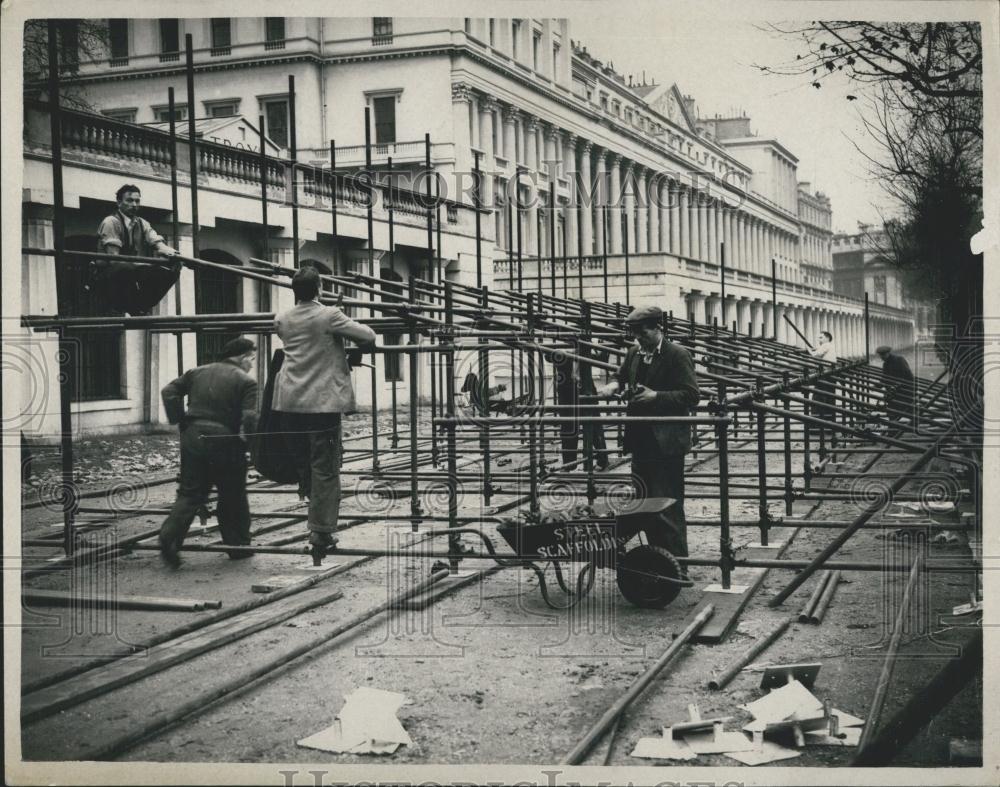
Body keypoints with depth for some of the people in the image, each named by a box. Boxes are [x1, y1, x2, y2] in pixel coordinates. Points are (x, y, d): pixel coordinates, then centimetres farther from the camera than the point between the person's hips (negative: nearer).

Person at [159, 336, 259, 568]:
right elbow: (250, 418, -14)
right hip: (224, 442, -4)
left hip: (192, 438, 4)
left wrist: (179, 420, 10)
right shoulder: (246, 382, -3)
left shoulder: (197, 372, 13)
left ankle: (170, 535, -10)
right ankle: (238, 545, 20)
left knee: (190, 493, 9)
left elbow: (169, 391, 9)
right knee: (232, 497, 11)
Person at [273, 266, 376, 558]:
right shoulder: (329, 316, -8)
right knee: (325, 468, 0)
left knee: (302, 462, 20)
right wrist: (360, 348, 18)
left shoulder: (282, 320, 7)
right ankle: (321, 531, 0)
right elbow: (368, 336, -6)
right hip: (323, 402, -5)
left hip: (289, 403, 5)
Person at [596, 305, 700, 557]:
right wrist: (614, 386, 5)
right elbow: (622, 377, 27)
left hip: (666, 444, -7)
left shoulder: (678, 355, -9)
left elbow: (691, 395, -13)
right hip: (640, 441, 7)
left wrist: (656, 396, -20)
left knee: (668, 508, -5)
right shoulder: (634, 353, 11)